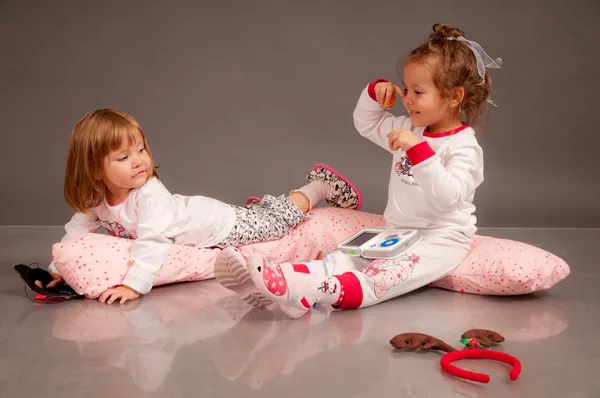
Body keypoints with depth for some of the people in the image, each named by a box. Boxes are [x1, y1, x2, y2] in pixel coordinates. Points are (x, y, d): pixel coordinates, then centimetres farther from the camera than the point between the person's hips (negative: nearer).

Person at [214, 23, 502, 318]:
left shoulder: (464, 147, -14)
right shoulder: (410, 129, 11)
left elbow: (447, 197, -30)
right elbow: (365, 123, 23)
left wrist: (418, 151, -38)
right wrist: (375, 92, 3)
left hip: (442, 238, -8)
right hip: (396, 233, 8)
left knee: (383, 277, -32)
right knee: (346, 258, -16)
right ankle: (279, 275, -35)